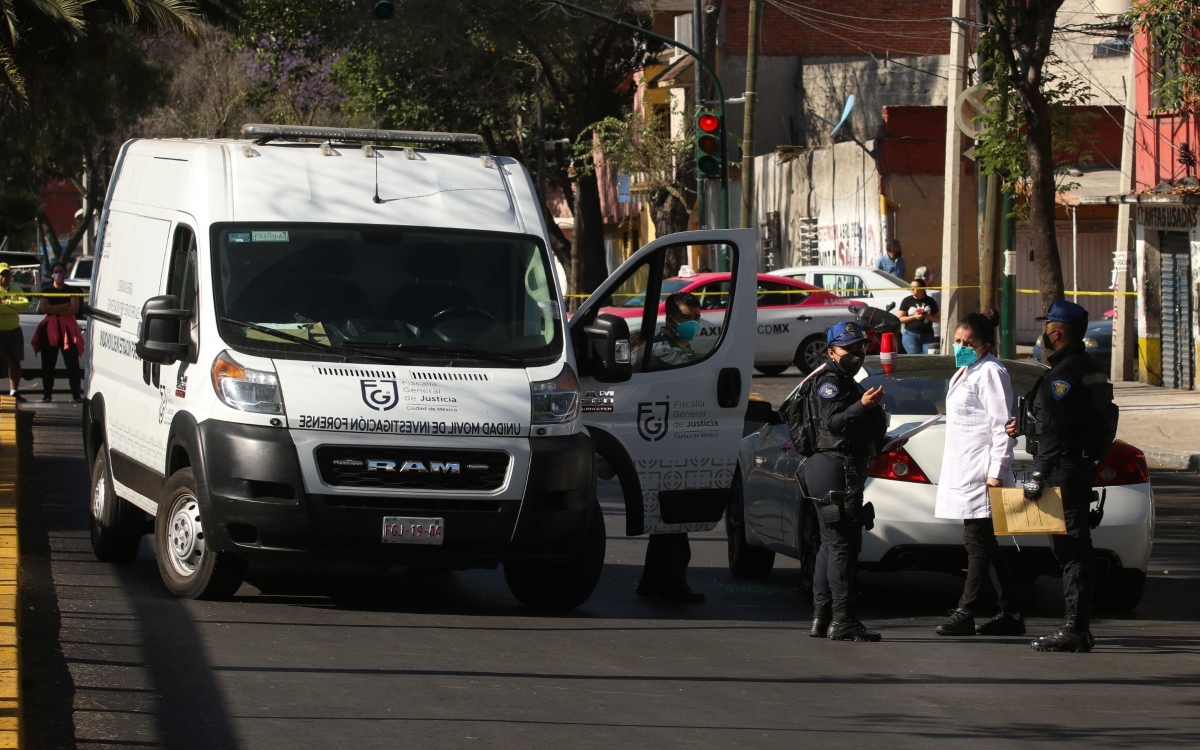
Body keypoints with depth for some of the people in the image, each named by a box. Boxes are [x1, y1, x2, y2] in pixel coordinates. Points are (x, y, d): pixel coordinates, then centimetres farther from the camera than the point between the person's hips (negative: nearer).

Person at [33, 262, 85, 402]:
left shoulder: (71, 291, 7)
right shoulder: (46, 290, 10)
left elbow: (74, 309, -7)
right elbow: (43, 308, -5)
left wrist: (54, 310, -10)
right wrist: (64, 306, -9)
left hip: (68, 329, -2)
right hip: (50, 329, 2)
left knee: (72, 363, -7)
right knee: (48, 363, 2)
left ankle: (76, 394, -8)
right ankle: (47, 394, 8)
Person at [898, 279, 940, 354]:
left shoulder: (930, 301, 7)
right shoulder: (907, 301, 4)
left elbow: (937, 318, 11)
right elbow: (900, 319, 2)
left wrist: (928, 316, -9)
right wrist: (914, 317, -11)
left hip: (927, 336, 1)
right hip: (911, 335, -1)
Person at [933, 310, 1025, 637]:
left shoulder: (990, 373, -10)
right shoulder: (964, 373, 20)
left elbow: (1001, 426, -15)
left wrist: (996, 471, -19)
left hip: (981, 472, -11)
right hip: (961, 471, 11)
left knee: (978, 542, -7)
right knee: (985, 545, 10)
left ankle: (965, 613, -7)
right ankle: (1011, 614, 13)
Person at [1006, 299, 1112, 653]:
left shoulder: (1063, 374, -17)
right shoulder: (1089, 369, 15)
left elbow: (1055, 431, -23)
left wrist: (1038, 475, -23)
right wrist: (1027, 427, 30)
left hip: (1063, 469, -10)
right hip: (1081, 467, 10)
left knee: (1070, 548, -9)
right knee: (1076, 547, 12)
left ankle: (1075, 629, -10)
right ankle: (1078, 627, 16)